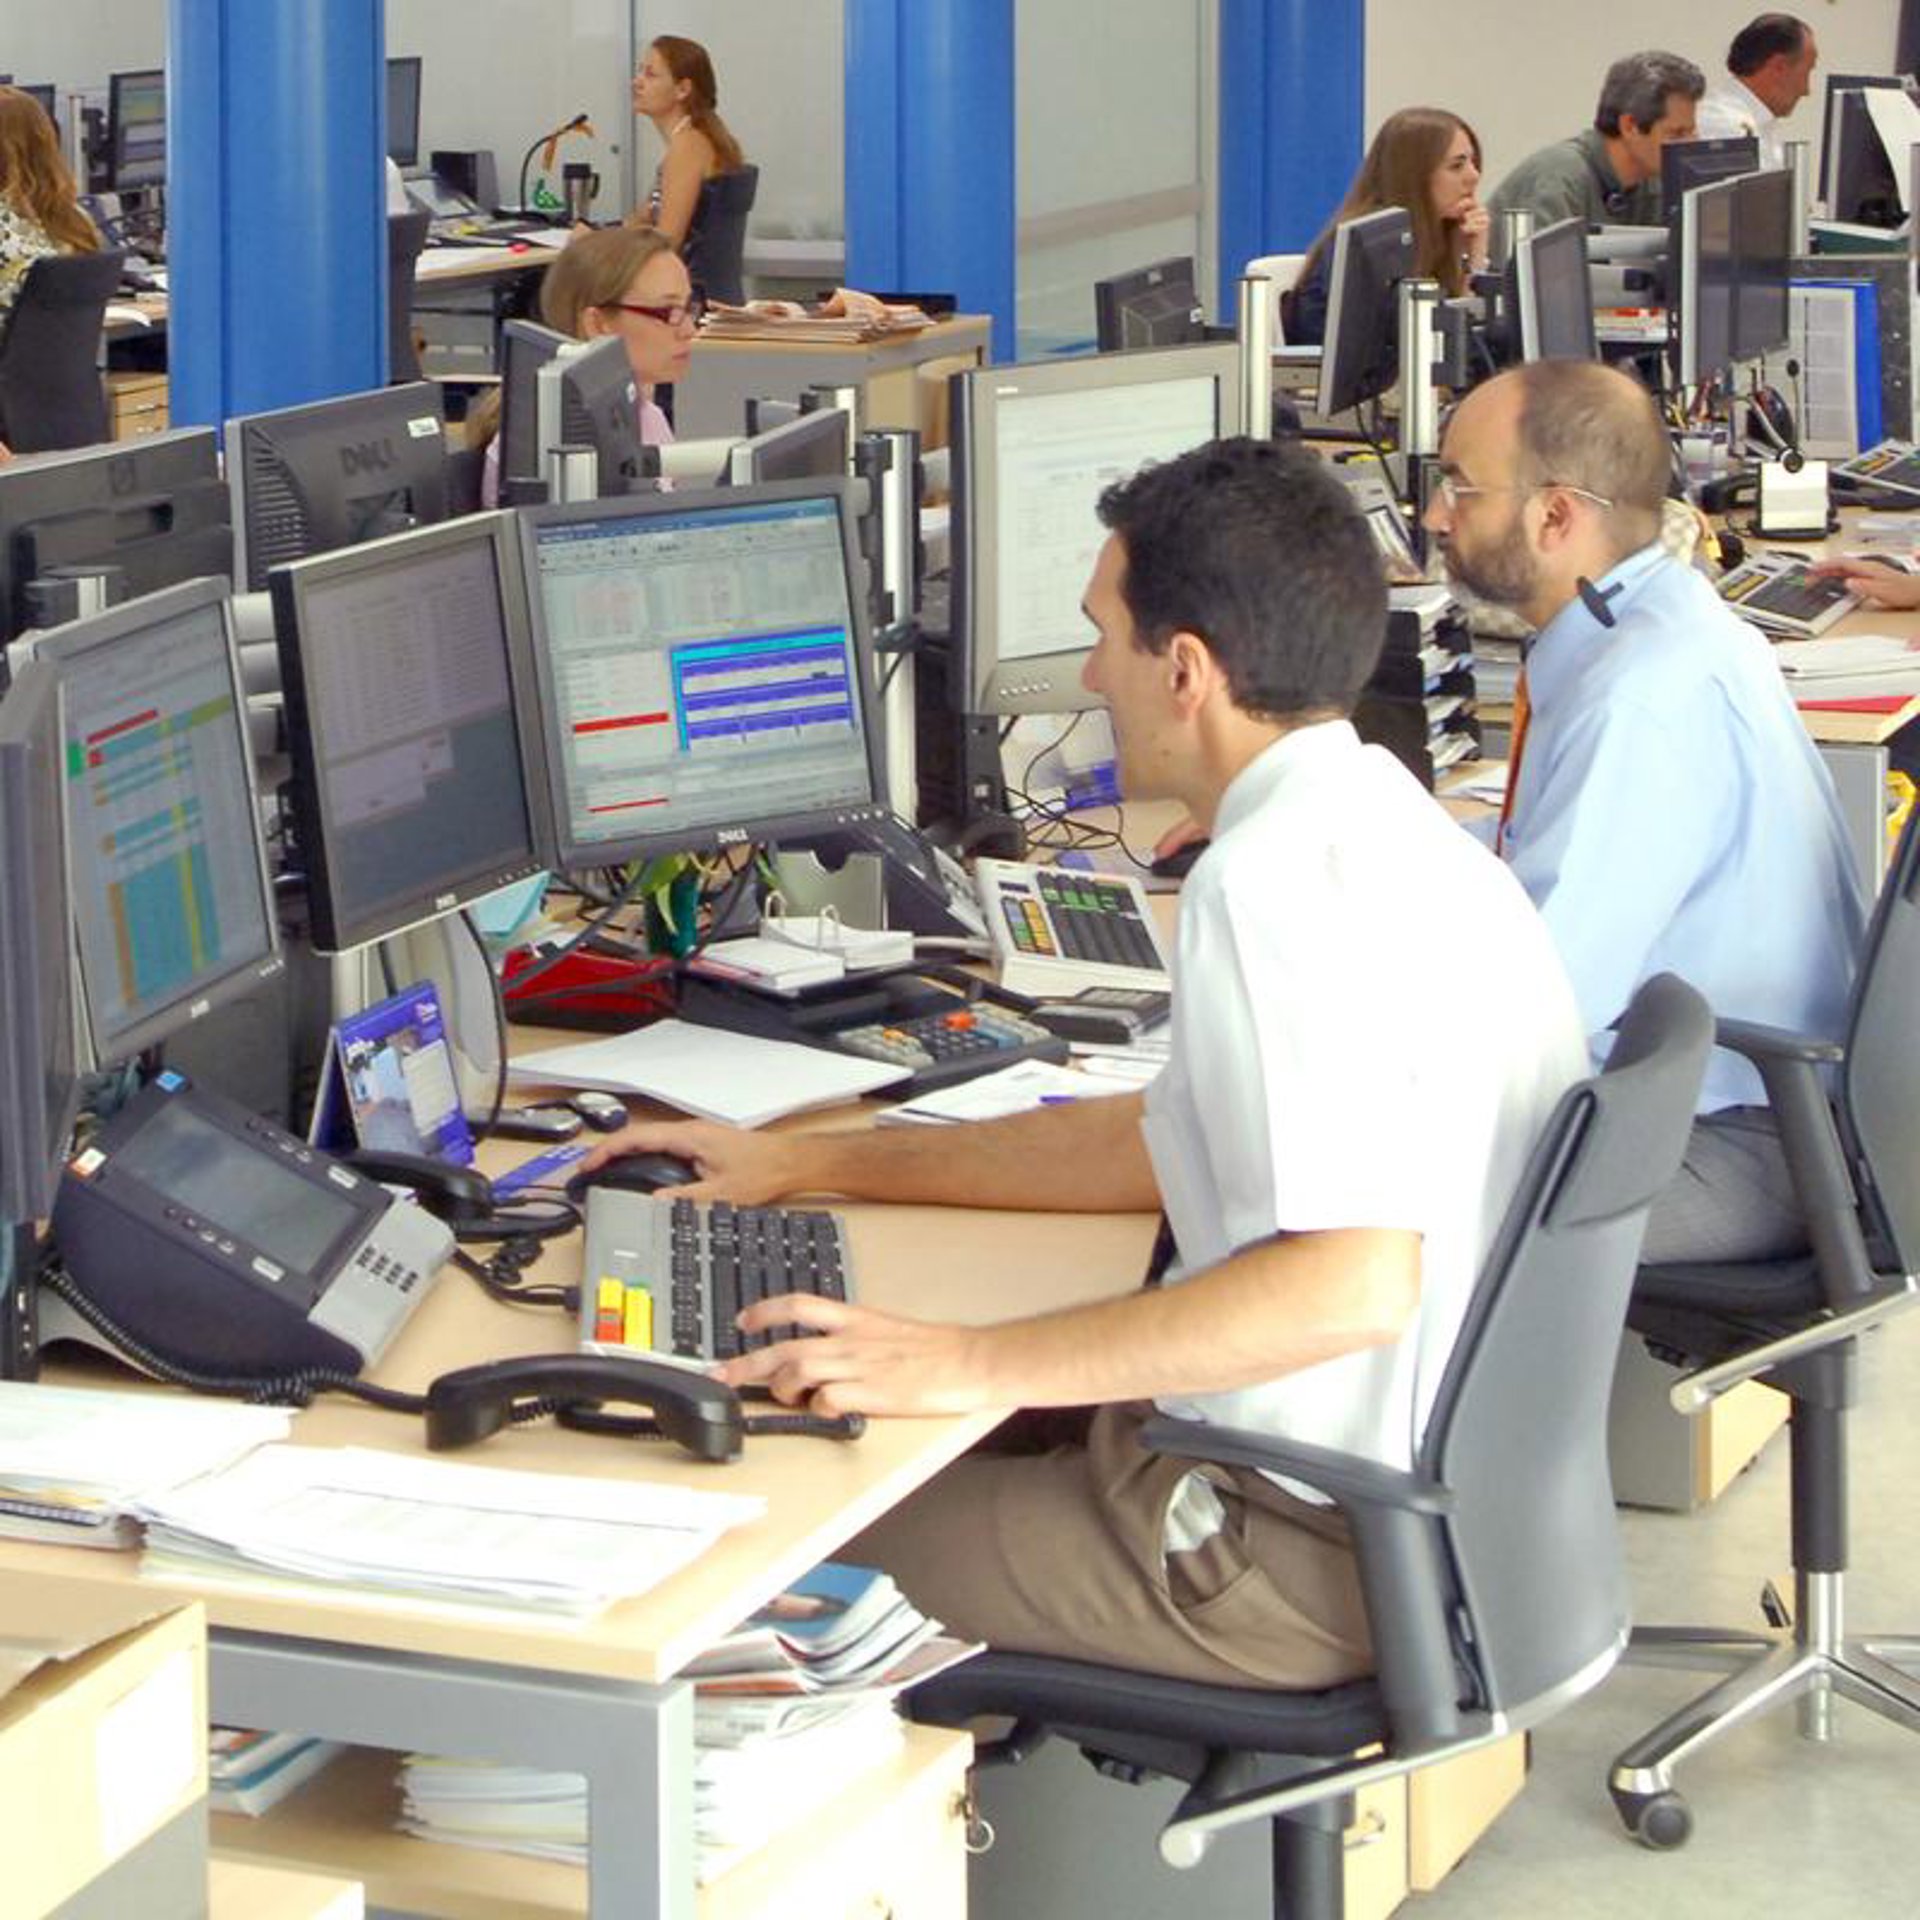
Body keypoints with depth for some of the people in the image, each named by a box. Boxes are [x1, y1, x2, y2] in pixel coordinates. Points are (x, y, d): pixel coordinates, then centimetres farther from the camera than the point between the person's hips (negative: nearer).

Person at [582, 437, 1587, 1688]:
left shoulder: (1277, 877, -21)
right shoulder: (1383, 828, 12)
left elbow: (1353, 1282, -31)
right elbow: (1174, 1142, 21)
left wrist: (975, 1368, -30)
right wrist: (809, 1164, 21)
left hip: (1316, 1547, -10)